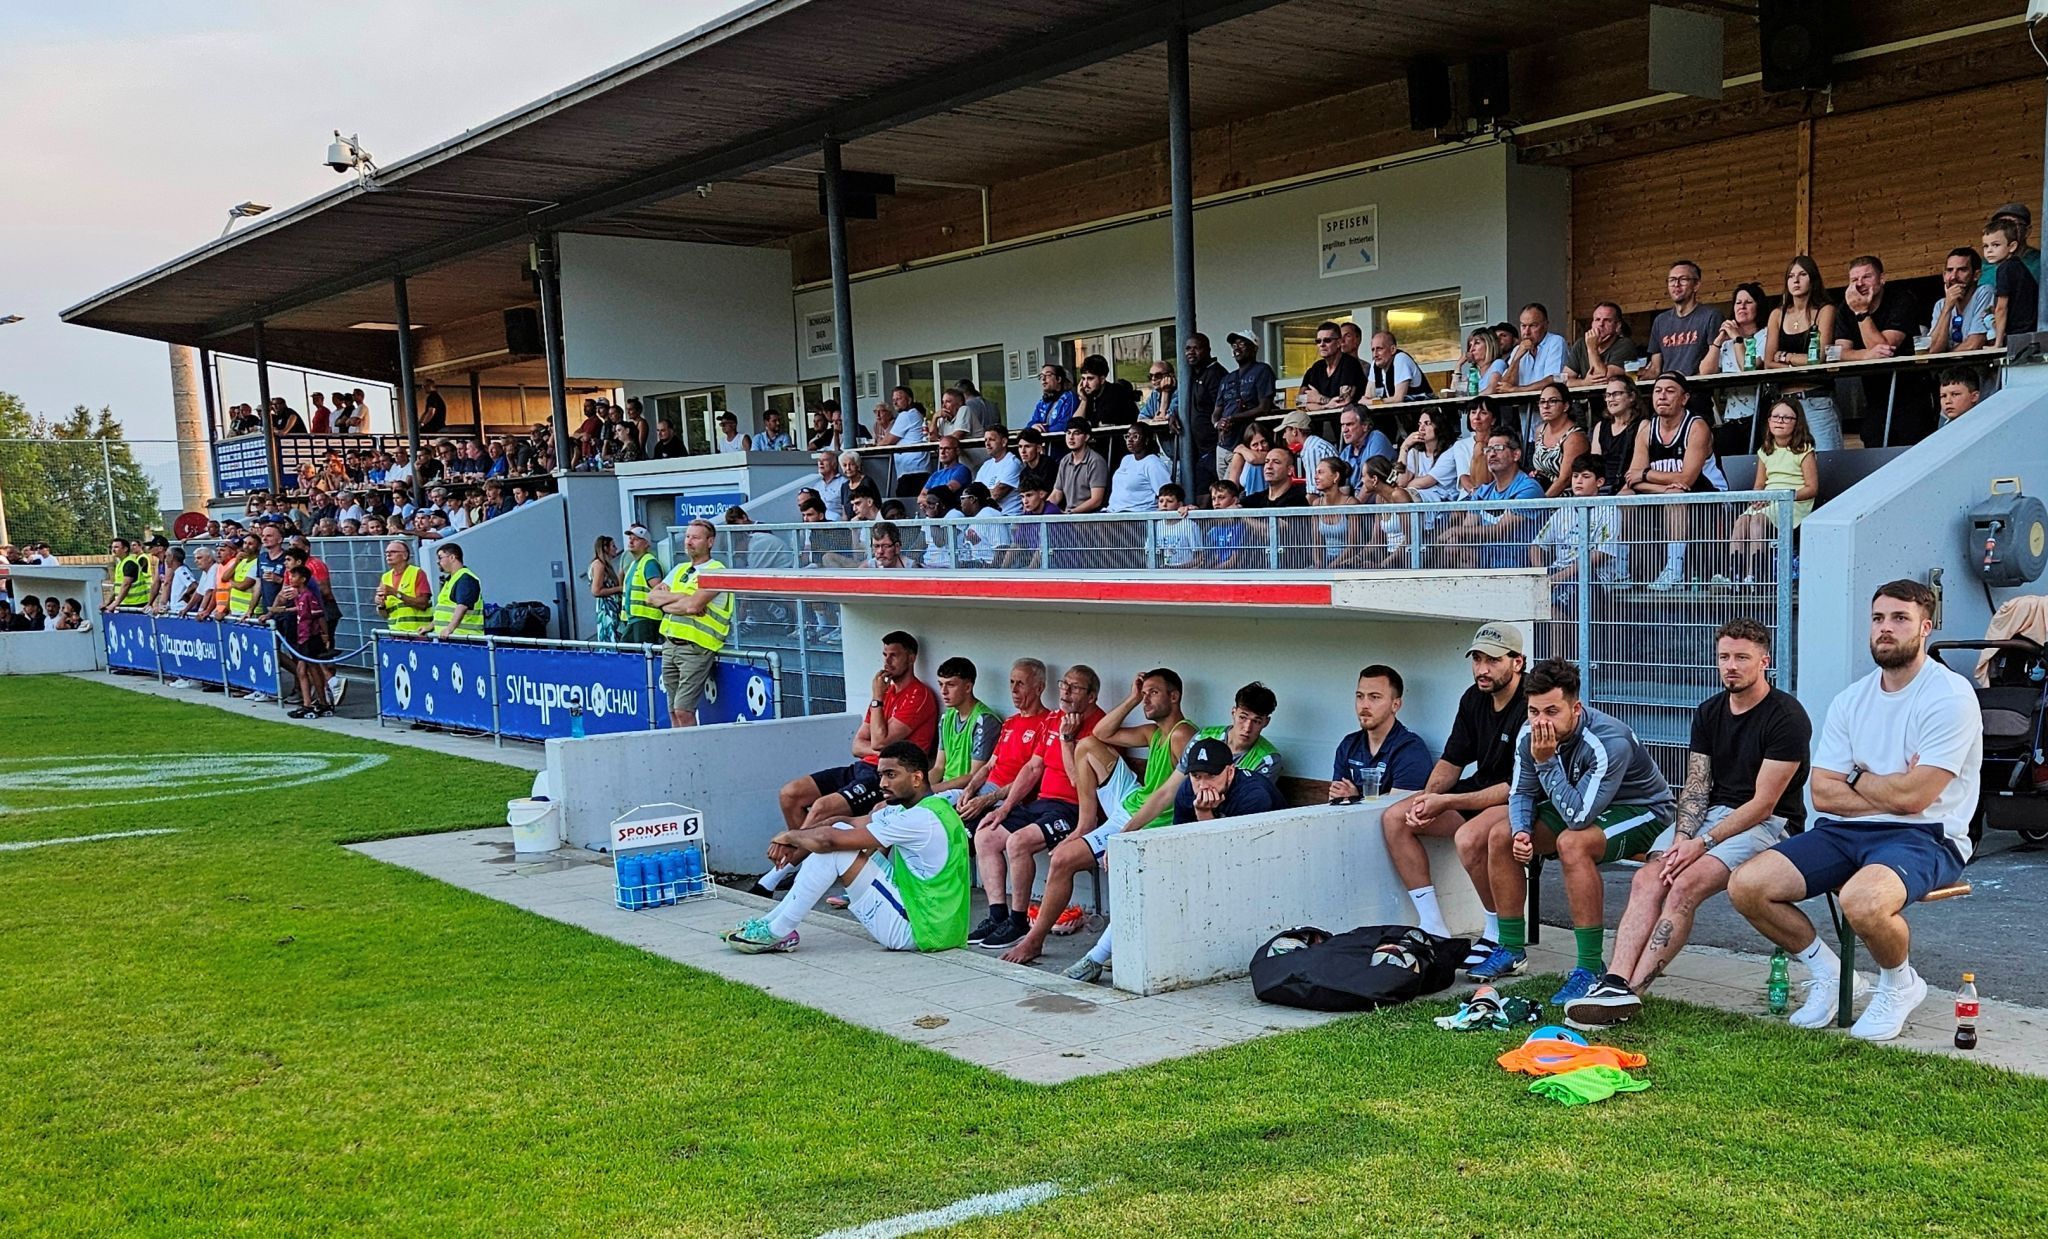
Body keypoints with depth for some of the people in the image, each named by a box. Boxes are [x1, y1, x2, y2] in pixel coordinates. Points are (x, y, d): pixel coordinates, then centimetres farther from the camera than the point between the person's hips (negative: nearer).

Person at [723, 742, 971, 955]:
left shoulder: (921, 819, -22)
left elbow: (830, 839, -22)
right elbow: (839, 825, 9)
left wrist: (790, 835, -4)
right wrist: (794, 841, -6)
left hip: (918, 930, -10)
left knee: (833, 848, -15)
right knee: (839, 831, 7)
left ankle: (777, 931, -3)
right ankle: (774, 921, 9)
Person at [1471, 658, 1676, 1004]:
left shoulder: (1609, 742, -35)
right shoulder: (1530, 735, -13)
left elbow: (1578, 816, -38)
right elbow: (1521, 793, 1)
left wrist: (1547, 762, -38)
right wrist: (1521, 832, -18)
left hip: (1644, 812, -8)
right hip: (1583, 805, 8)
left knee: (1572, 843, -35)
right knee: (1501, 834, -6)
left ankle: (1591, 967, -27)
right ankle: (1511, 951, 6)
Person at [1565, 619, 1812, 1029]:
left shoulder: (1787, 717, -10)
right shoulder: (1709, 712, 12)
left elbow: (1763, 803, -14)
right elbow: (1696, 784, 8)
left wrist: (1704, 843, -19)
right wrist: (1682, 837, -10)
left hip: (1767, 825, -6)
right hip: (1713, 813, 6)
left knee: (1686, 885, -29)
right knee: (1646, 879, -20)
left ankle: (1630, 991, -32)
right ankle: (1615, 983, -33)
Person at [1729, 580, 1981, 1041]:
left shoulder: (1951, 696, -9)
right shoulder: (1851, 700, 10)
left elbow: (1911, 797, -17)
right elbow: (1823, 795, 2)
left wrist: (1858, 780, 1)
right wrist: (1890, 792, -10)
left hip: (1924, 836, -6)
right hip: (1845, 832, 6)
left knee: (1862, 900, -38)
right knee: (1746, 886, -14)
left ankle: (1900, 984, -2)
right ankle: (1828, 973, 11)